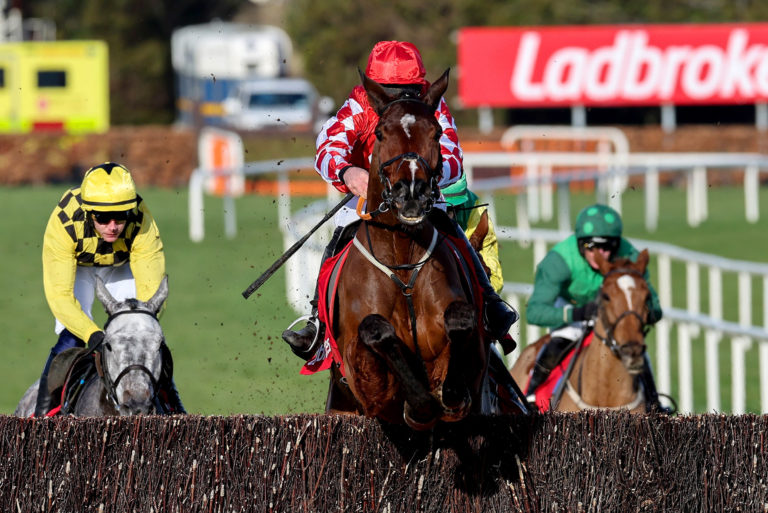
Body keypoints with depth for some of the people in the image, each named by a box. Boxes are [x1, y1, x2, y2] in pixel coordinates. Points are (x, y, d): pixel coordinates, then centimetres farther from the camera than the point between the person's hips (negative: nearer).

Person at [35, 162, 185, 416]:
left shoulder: (141, 222, -37)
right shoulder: (63, 223, -41)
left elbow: (151, 288, -32)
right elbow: (60, 295, -38)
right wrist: (93, 335, -50)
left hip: (123, 264, 1)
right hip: (77, 265, -1)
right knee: (71, 338, -19)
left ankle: (170, 402, 11)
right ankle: (44, 410, -7)